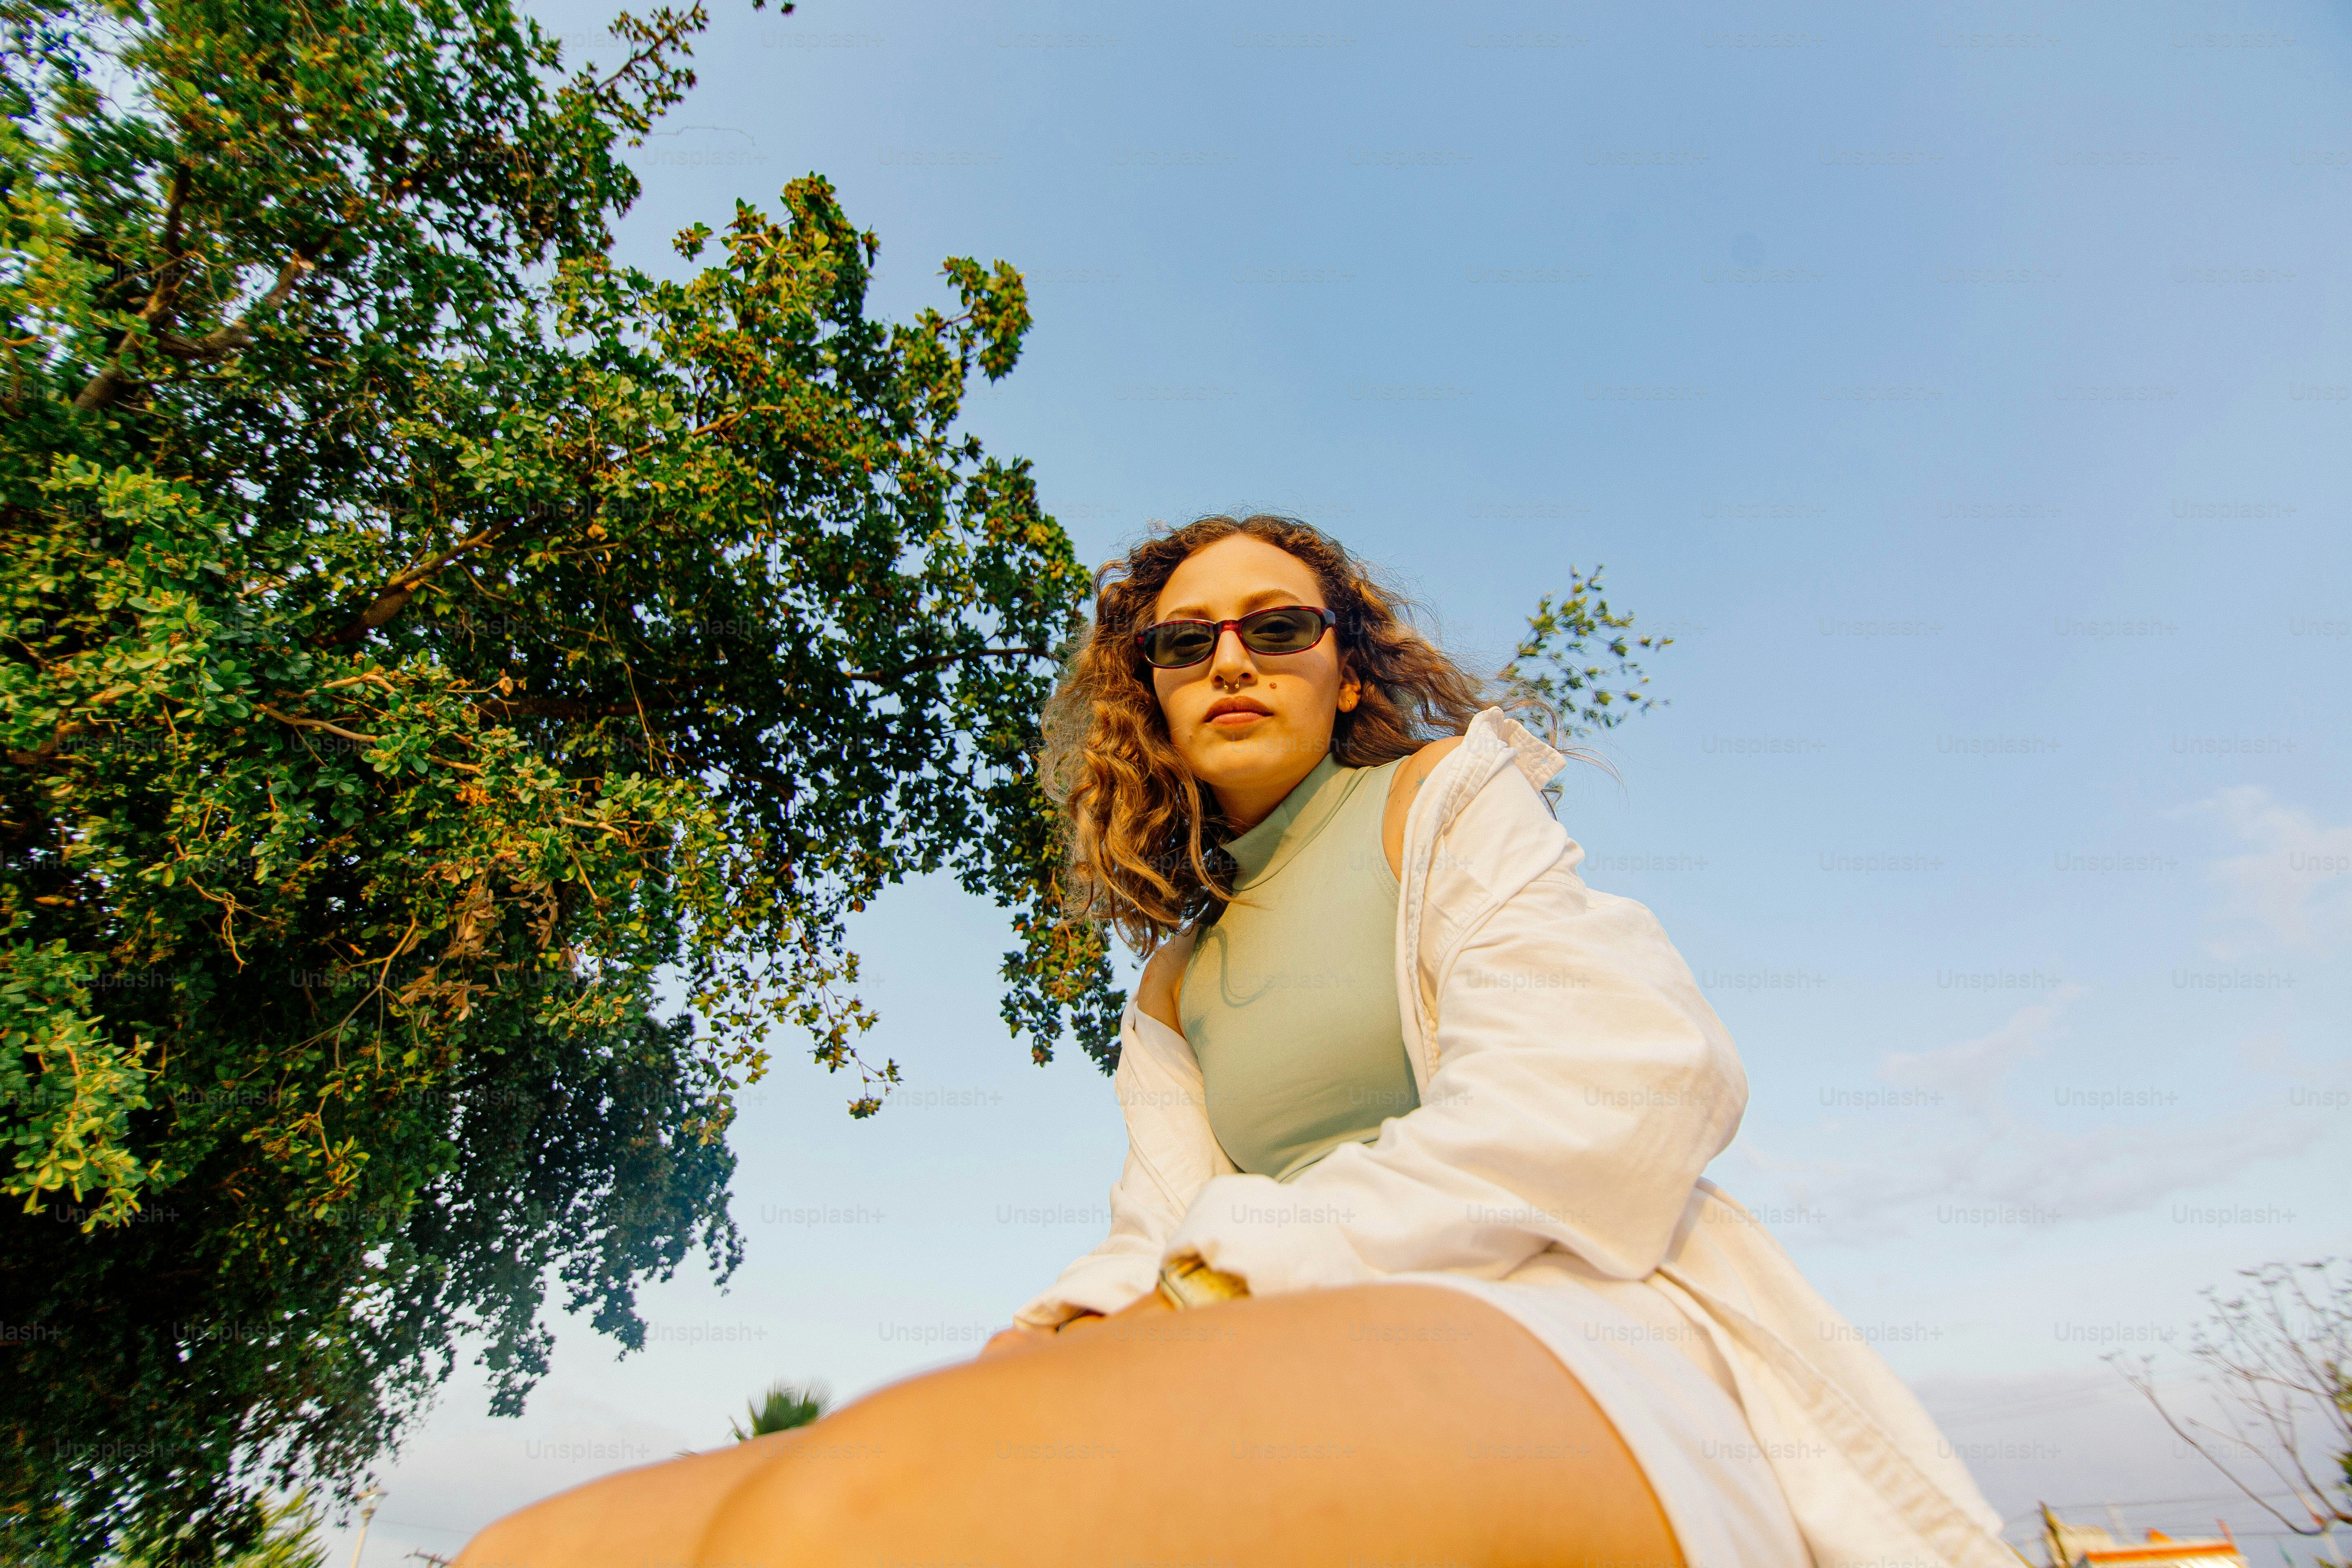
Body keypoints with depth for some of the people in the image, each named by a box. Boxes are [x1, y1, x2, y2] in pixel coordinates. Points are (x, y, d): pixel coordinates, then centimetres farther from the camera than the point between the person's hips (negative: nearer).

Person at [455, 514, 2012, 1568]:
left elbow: (1608, 1093, -5)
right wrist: (1078, 1328, -12)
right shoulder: (1175, 988, 25)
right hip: (1304, 1384, 5)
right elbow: (1162, 1241, 13)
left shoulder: (1446, 792, 11)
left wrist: (1221, 1278, -12)